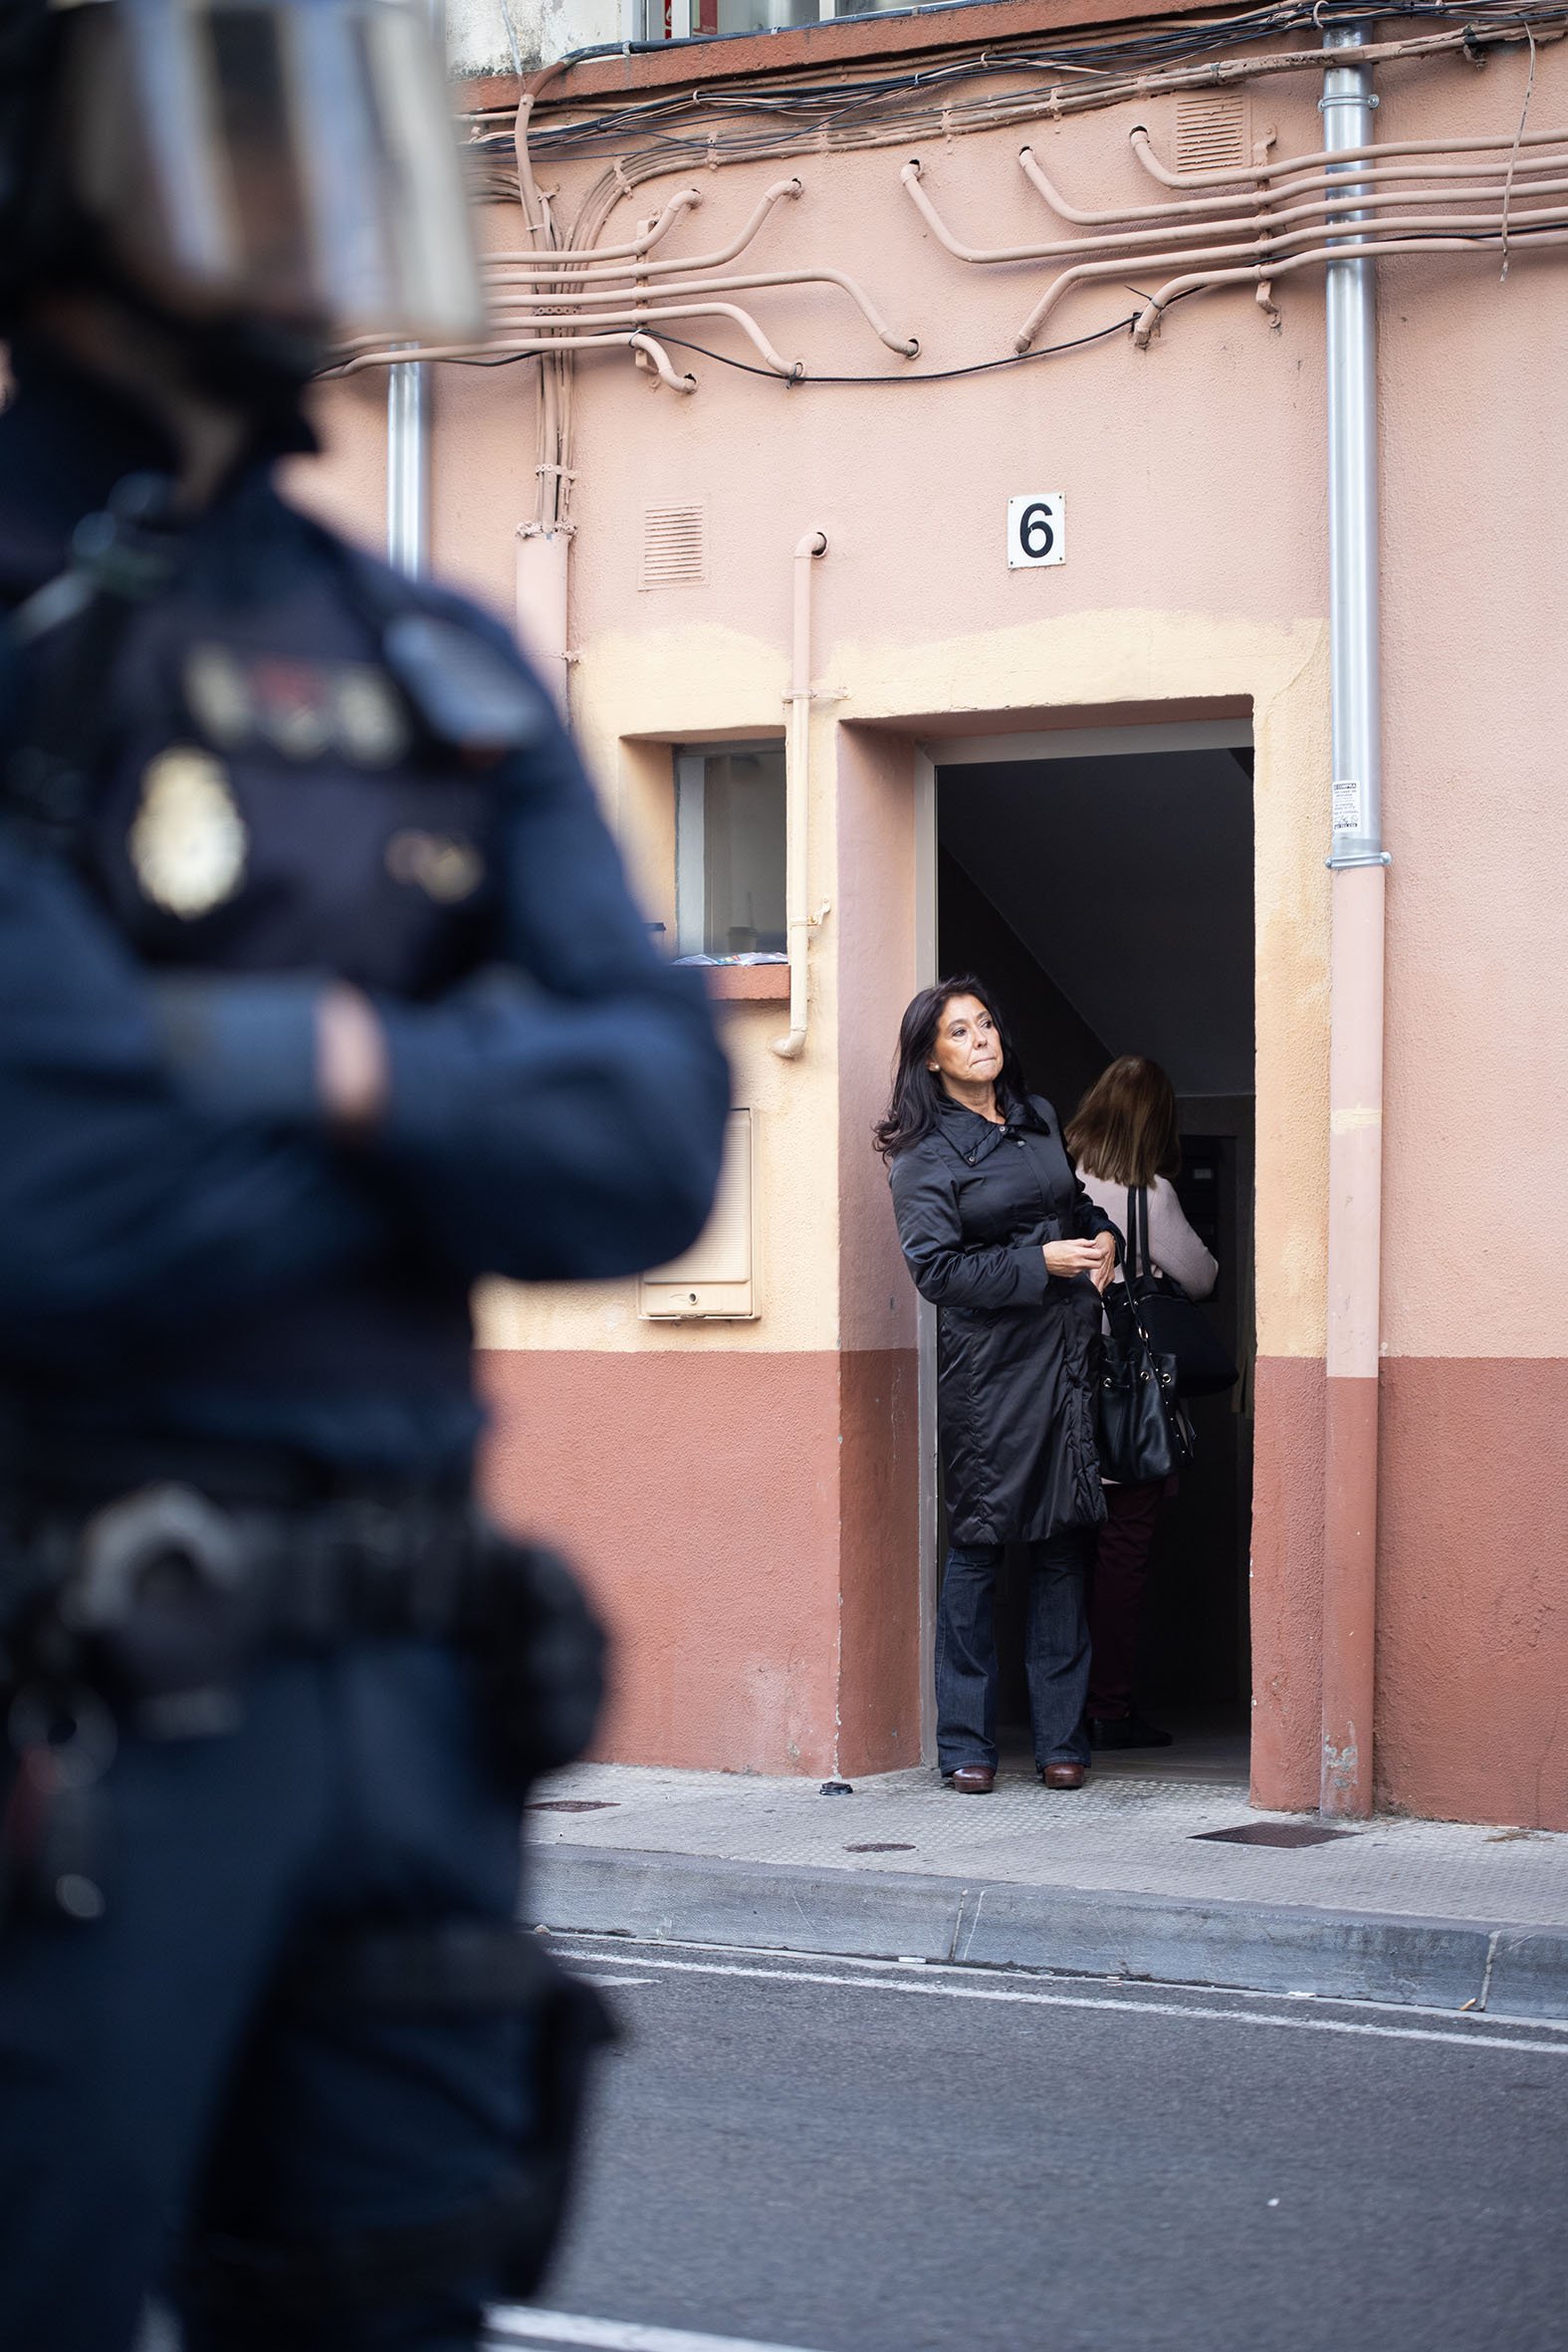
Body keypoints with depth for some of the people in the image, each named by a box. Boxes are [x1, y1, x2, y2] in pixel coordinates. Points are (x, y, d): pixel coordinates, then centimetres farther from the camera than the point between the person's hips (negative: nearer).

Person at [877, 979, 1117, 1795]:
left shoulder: (1040, 1118, 15)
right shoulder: (925, 1153, -4)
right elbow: (937, 1267, -12)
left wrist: (1102, 1239, 8)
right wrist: (1042, 1263, -14)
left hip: (1068, 1353, 5)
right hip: (986, 1362, -5)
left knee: (1065, 1543, 4)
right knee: (979, 1543, -3)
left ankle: (1060, 1738, 9)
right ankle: (966, 1745, 5)